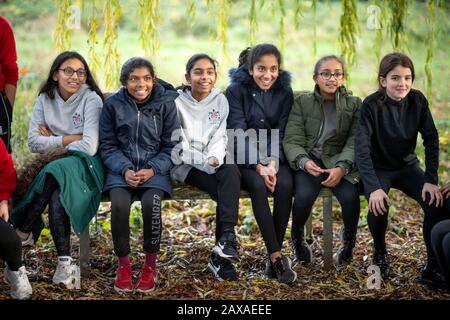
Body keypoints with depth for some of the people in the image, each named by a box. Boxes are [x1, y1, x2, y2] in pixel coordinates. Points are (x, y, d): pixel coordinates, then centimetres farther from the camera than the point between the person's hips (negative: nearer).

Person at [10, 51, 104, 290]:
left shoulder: (91, 99, -8)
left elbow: (89, 147, -18)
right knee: (56, 194, -32)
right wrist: (70, 139, -9)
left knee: (54, 173, -36)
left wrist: (54, 142, -5)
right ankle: (65, 262, -33)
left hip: (83, 163, -4)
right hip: (53, 164, 4)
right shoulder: (45, 99, 7)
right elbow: (33, 142, 0)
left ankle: (23, 235, -24)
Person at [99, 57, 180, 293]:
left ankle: (150, 265, -10)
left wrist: (152, 170, -14)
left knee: (151, 203, -31)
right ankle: (123, 264, -9)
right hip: (121, 168, 1)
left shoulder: (166, 103, 1)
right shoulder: (113, 104, 2)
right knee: (119, 204, -29)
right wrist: (125, 169, -13)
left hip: (155, 169, -1)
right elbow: (107, 145, 5)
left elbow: (172, 145, 3)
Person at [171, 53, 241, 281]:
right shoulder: (177, 102, -2)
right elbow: (177, 144, -6)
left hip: (213, 162, 4)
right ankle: (223, 254, -28)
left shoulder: (220, 100, 10)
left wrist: (214, 157, -16)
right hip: (186, 165, -3)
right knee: (226, 191, -29)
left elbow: (219, 137, 5)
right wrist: (204, 161, -17)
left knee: (231, 171, -32)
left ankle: (224, 246, -37)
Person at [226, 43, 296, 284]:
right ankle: (277, 257, -29)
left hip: (274, 156, 2)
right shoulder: (236, 90, -7)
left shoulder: (284, 92, 2)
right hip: (245, 157, -2)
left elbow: (281, 134, -3)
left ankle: (273, 255, -19)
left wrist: (273, 163, -21)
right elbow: (239, 134, -14)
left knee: (284, 185, -29)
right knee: (258, 186, -32)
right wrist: (258, 167, -25)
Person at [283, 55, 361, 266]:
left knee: (350, 196, -28)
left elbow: (354, 142, -2)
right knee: (304, 197, -30)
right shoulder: (302, 102, 3)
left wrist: (342, 167, -20)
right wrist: (303, 161, -24)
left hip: (339, 162, 1)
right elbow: (292, 140, -3)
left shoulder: (354, 104, 6)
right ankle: (297, 240, 5)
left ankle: (349, 242, 6)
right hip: (308, 161, -1)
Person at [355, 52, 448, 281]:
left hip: (407, 167, 3)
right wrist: (374, 188, -37)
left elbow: (431, 140, -7)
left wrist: (431, 180, -17)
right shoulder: (371, 105, -21)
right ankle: (380, 254, -1)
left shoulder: (417, 100, -10)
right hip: (378, 169, -3)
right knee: (379, 206, -31)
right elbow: (362, 150, -26)